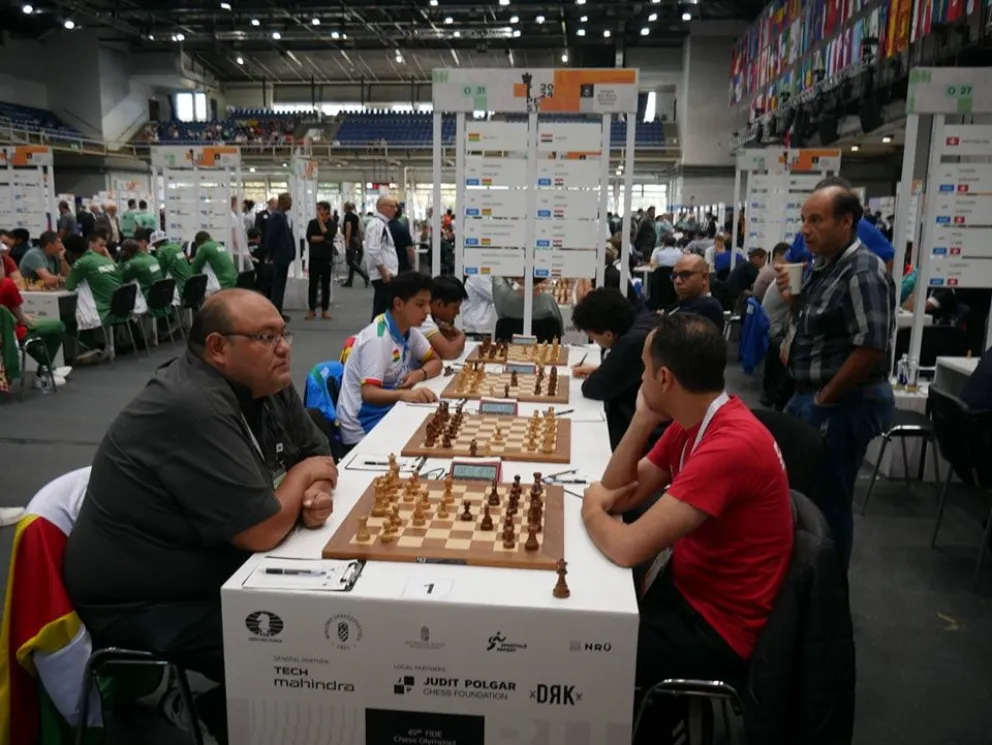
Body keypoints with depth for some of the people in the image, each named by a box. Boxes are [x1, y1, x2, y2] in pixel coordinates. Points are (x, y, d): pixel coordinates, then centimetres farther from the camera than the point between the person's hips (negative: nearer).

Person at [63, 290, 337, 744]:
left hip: (211, 570, 9)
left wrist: (315, 493, -14)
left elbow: (317, 454, 8)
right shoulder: (193, 407, -29)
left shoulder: (264, 383, -1)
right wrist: (301, 477, -9)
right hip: (140, 606, -9)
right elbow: (262, 531, -29)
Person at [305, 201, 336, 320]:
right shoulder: (312, 223, 4)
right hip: (314, 257, 1)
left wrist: (321, 222, -11)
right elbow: (309, 238, -9)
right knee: (313, 284, 1)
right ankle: (311, 310, 7)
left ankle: (325, 310, 10)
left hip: (327, 258, -1)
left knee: (326, 284, 3)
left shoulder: (333, 223, 1)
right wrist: (323, 238, -13)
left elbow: (328, 236, -17)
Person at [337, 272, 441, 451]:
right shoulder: (378, 338, -22)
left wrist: (420, 374, -12)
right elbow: (368, 393, -28)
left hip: (388, 413, 8)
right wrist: (403, 394, -46)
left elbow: (435, 361, 10)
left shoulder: (409, 330, 2)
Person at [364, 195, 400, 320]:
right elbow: (374, 251, -22)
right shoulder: (377, 224, -13)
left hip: (386, 274, 10)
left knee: (381, 309, 13)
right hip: (383, 275, -10)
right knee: (382, 310, -7)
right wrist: (383, 271, -20)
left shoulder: (382, 224, 18)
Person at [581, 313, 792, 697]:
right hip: (683, 583, 9)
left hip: (714, 628, -8)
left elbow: (627, 548, -32)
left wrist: (592, 509, -10)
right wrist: (643, 419, -10)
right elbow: (619, 495, 3)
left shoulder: (732, 445, -30)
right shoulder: (693, 420, 0)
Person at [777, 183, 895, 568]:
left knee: (828, 500, 3)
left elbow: (870, 348, -25)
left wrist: (824, 398, -17)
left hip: (844, 404, -10)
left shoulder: (863, 272, -18)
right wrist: (793, 299, 2)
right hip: (810, 396, 10)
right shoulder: (823, 267, 10)